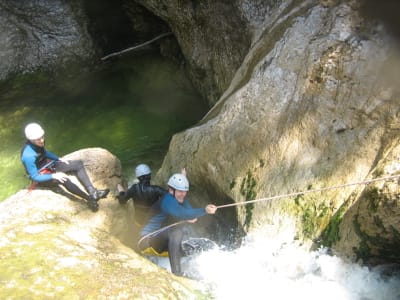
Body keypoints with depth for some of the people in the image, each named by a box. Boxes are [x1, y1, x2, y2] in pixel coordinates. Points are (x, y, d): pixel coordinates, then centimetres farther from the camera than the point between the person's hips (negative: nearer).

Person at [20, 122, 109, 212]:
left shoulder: (39, 143, -10)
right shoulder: (28, 156, -32)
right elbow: (35, 177, -26)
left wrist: (59, 159, 5)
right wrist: (54, 176, -31)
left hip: (49, 165, 9)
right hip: (41, 176, -9)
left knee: (78, 164, -5)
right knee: (64, 180, -37)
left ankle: (93, 192, -17)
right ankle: (90, 199, -26)